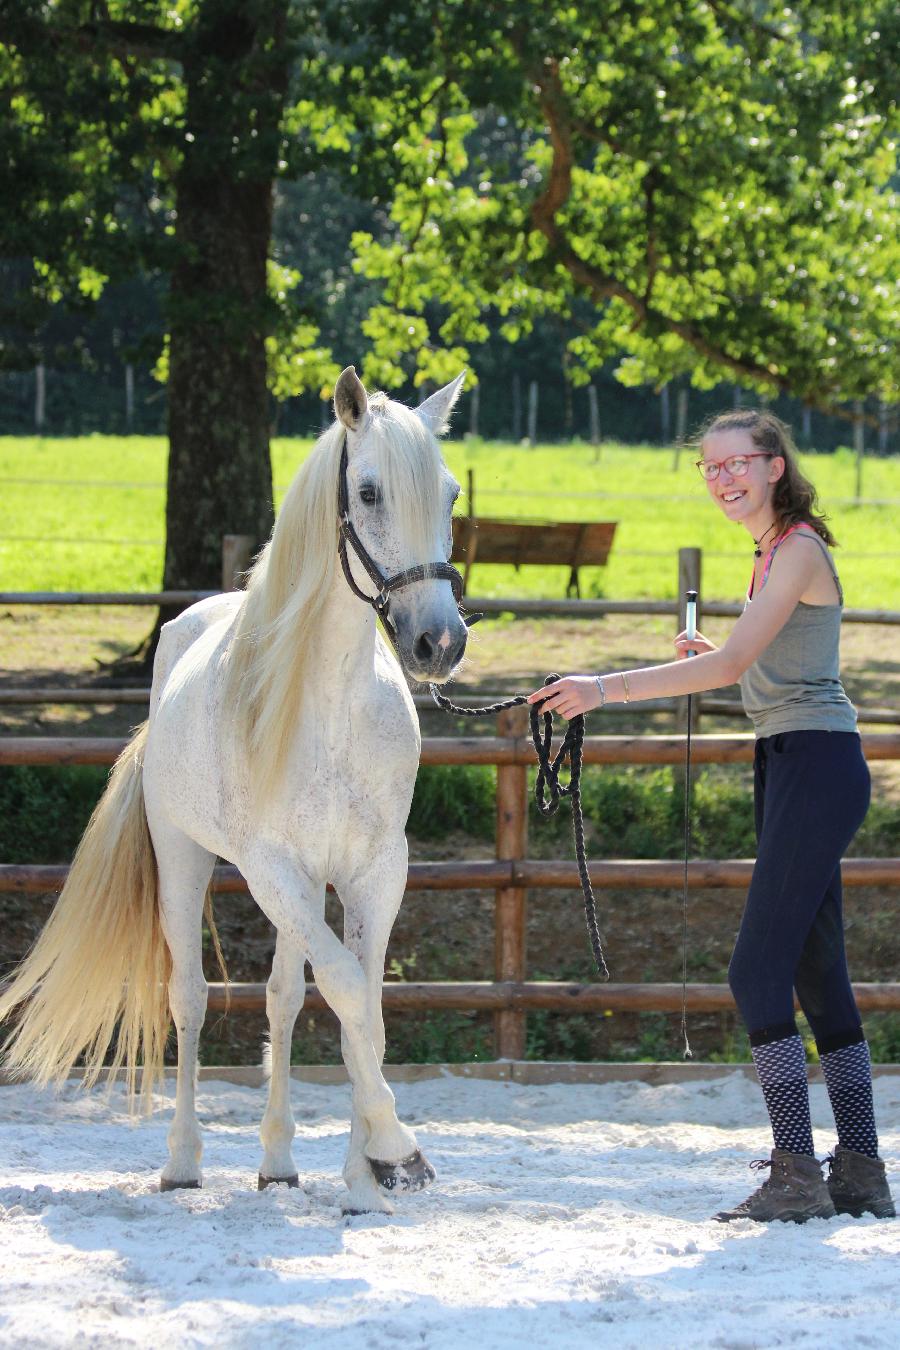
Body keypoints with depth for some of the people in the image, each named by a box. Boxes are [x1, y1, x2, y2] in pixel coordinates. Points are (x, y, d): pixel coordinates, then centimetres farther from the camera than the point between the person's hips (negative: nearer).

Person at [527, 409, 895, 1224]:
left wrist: (609, 688, -26)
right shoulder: (776, 552, 19)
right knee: (817, 973, 11)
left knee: (759, 971, -14)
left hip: (815, 766, -10)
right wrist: (713, 658, 14)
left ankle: (797, 1174, -15)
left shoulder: (798, 550, -12)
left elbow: (732, 664, -22)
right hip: (792, 767, 10)